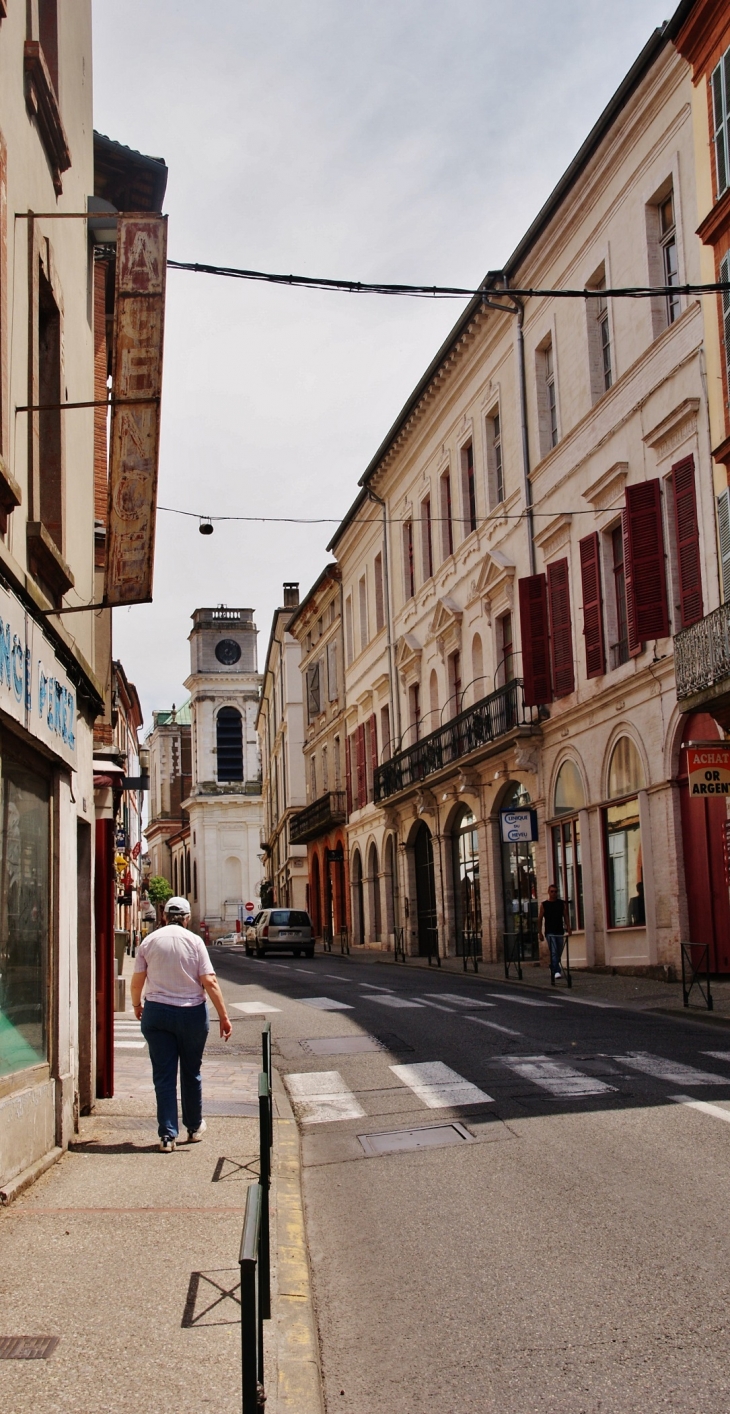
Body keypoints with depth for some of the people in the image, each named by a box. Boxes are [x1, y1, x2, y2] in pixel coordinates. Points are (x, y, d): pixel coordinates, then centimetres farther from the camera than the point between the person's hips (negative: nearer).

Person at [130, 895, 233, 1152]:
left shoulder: (149, 941, 0)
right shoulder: (194, 941, -5)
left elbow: (137, 981, 3)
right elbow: (209, 982, -9)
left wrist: (136, 1005, 22)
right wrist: (224, 1016, -5)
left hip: (157, 1012, 1)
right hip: (191, 1013, 0)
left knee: (163, 1075, 5)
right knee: (191, 1072, 15)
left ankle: (167, 1135, 1)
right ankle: (194, 1127, 29)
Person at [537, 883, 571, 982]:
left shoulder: (562, 903, 8)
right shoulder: (544, 904, 2)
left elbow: (566, 916, 6)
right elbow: (540, 919, 3)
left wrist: (568, 927, -7)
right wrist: (540, 932, -2)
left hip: (560, 932, 4)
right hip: (549, 932, -4)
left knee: (558, 953, 10)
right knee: (554, 952, -15)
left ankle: (553, 969, 27)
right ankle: (556, 971, -21)